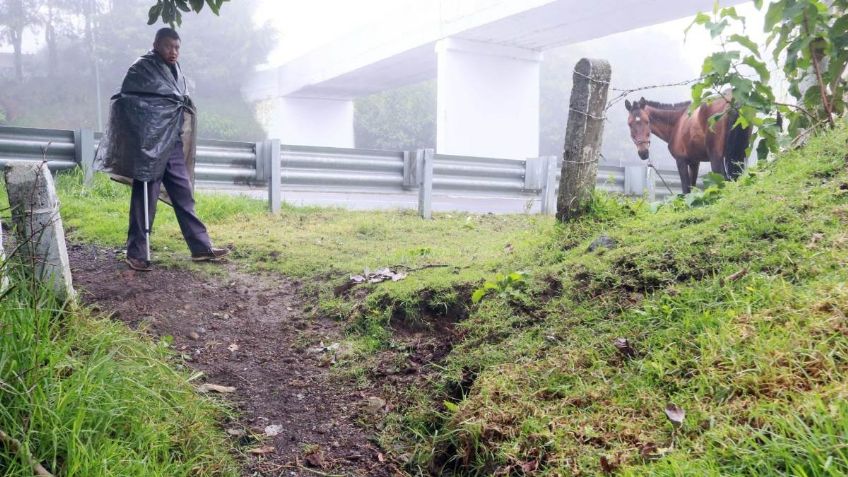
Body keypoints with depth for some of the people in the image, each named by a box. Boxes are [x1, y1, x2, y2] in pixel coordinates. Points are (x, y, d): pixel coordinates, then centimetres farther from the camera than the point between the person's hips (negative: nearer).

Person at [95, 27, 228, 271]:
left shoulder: (175, 71, 16)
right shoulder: (141, 70, -7)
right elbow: (126, 104, -12)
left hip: (173, 146, 7)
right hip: (150, 145, -7)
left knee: (184, 196, 9)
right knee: (145, 201, -2)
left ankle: (201, 247, 13)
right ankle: (136, 254, 7)